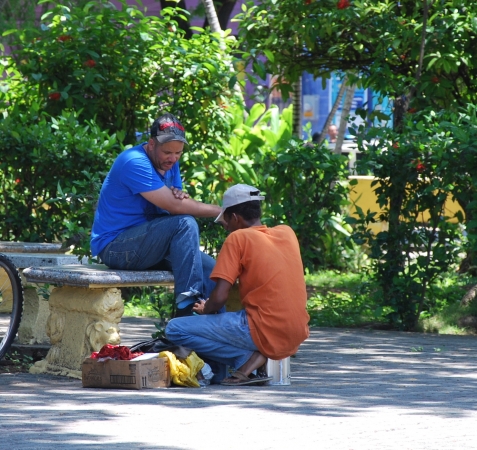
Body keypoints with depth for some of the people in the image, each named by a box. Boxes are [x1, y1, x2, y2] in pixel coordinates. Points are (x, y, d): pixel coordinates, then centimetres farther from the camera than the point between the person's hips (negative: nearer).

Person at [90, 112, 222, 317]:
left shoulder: (169, 163, 10)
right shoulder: (135, 163, -20)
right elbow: (173, 207, -24)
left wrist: (180, 196, -15)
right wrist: (221, 211, -17)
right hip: (115, 246, -9)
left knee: (210, 269, -9)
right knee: (185, 223, -27)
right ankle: (186, 306, -31)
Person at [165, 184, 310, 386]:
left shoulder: (238, 238, -6)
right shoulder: (287, 233, 12)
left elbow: (219, 297, -11)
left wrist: (205, 311, 10)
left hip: (265, 332, -7)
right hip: (297, 336, 7)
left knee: (174, 330, 0)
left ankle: (250, 358, -7)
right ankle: (258, 355, 5)